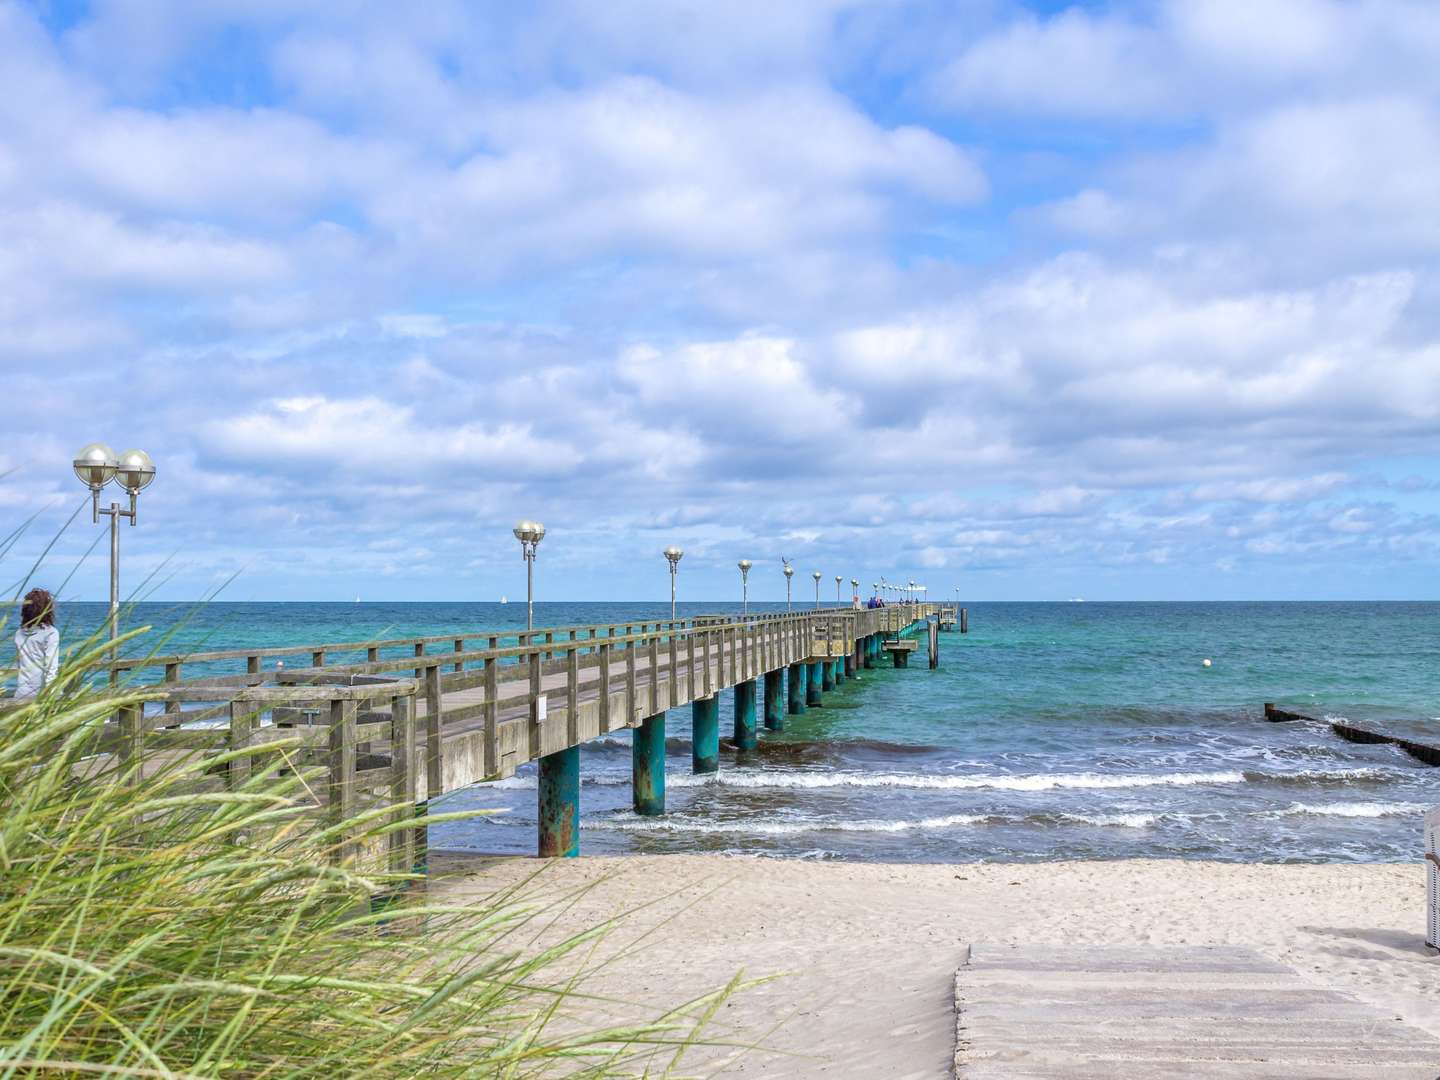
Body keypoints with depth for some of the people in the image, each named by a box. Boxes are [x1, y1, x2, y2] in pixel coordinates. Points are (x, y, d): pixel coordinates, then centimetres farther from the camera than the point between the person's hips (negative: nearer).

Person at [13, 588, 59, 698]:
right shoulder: (50, 633, -9)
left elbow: (18, 665, 16)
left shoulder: (19, 634, 8)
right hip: (40, 693, -5)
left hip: (21, 693, 5)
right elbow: (51, 667, -13)